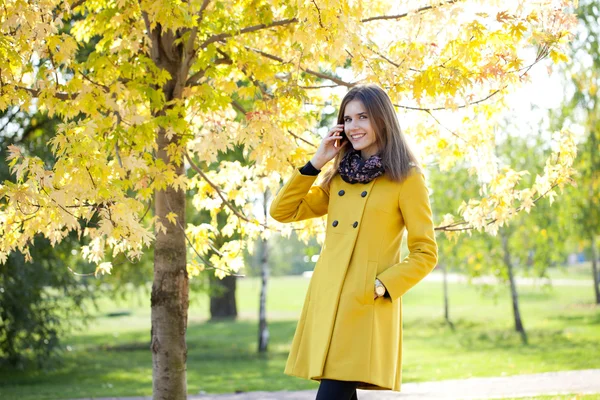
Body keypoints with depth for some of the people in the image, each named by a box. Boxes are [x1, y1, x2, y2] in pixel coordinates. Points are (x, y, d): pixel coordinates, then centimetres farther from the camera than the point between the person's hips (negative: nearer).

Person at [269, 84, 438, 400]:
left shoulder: (406, 179, -2)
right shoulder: (338, 177, 16)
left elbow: (425, 254, -3)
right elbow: (282, 211, 13)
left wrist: (381, 286, -15)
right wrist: (316, 162, 8)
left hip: (366, 310, -6)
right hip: (327, 304, 6)